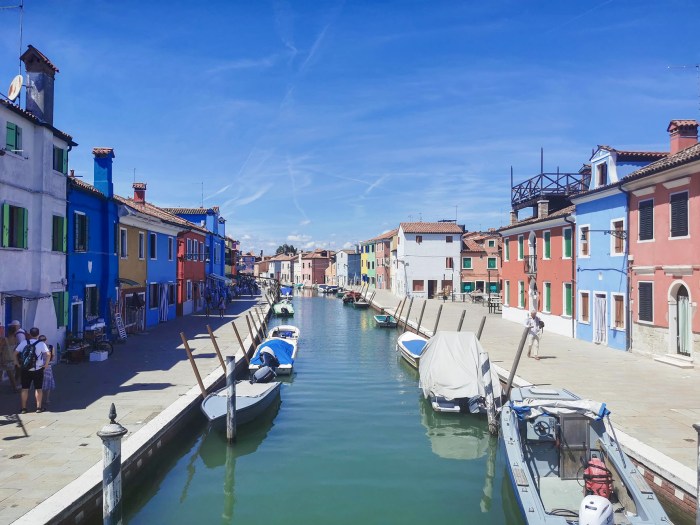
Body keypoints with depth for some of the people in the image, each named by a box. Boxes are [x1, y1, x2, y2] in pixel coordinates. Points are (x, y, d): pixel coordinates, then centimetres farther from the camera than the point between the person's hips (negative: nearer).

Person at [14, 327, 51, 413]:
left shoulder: (24, 342, 1)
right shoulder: (41, 344, -7)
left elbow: (15, 353, -1)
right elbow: (48, 354, -17)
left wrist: (18, 364, 6)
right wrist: (46, 364, -6)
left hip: (25, 369, 2)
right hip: (38, 370, -2)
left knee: (24, 389, 9)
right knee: (38, 388, 7)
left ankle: (23, 408, 12)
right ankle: (39, 407, 10)